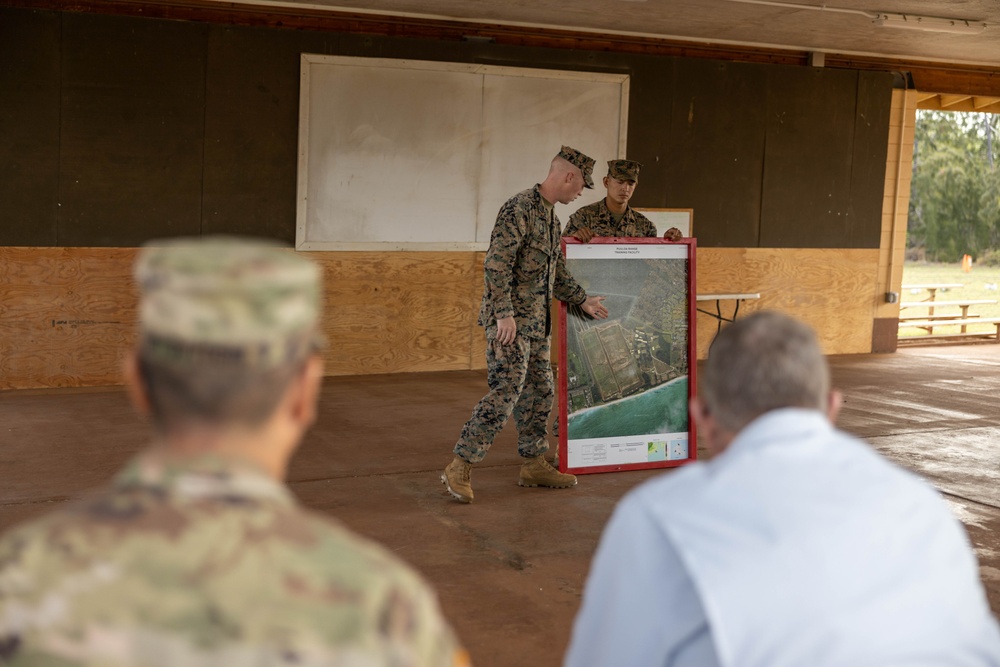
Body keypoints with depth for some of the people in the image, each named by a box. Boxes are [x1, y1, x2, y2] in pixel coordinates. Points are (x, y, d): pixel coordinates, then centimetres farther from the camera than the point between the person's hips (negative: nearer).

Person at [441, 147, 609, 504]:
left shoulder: (551, 217, 16)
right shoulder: (519, 208, -14)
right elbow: (496, 264, -21)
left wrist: (584, 301, 27)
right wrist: (505, 314, -24)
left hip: (535, 323, 10)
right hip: (510, 320, -10)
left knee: (539, 392, 13)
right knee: (505, 391, -13)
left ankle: (534, 464, 24)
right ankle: (460, 467, -9)